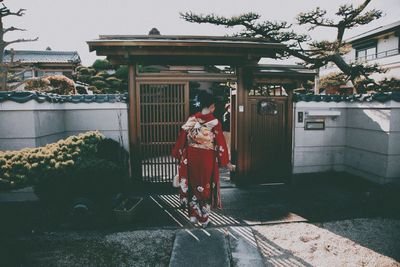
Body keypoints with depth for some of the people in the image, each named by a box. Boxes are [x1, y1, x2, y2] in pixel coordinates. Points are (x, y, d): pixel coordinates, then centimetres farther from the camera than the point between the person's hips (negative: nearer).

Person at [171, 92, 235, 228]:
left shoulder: (191, 120, -3)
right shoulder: (215, 122, -11)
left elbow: (182, 138, 0)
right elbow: (221, 143, -8)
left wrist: (177, 154, 12)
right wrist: (227, 162, 0)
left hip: (191, 157, 3)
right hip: (207, 159, -3)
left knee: (192, 186, 18)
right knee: (205, 187, 11)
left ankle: (193, 215, 27)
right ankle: (204, 219, 22)